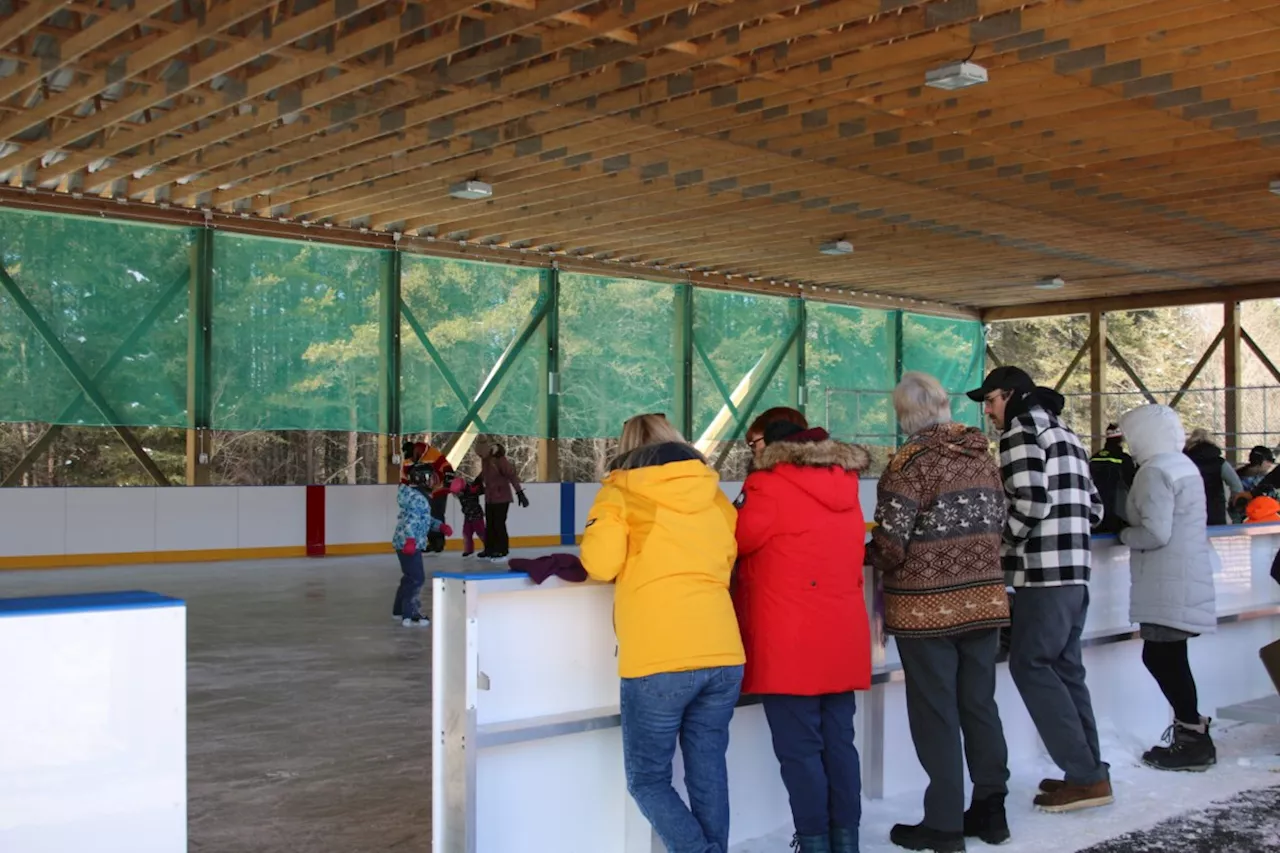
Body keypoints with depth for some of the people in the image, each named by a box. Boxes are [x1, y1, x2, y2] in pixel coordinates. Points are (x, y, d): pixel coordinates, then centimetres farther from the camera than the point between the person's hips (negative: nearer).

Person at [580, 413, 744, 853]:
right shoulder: (714, 495, 15)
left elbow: (601, 562, -6)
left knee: (647, 779, 8)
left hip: (656, 659, -4)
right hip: (723, 654, 4)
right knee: (708, 774, 14)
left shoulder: (621, 492, 5)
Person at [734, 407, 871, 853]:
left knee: (799, 748, 0)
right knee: (839, 741, 12)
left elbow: (739, 542, -2)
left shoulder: (770, 487, -10)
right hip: (842, 637, 7)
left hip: (791, 643, -7)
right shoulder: (846, 490, 10)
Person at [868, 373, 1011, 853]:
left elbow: (890, 546, -17)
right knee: (980, 706, 15)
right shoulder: (982, 455, 6)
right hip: (984, 600, 6)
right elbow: (996, 523, 12)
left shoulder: (912, 462, -15)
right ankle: (991, 811, 23)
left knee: (935, 715, 3)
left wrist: (864, 554, 3)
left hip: (928, 608, -6)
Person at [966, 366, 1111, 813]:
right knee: (1064, 666, 13)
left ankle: (1086, 775, -5)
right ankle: (1089, 771, 15)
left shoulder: (1022, 431, -7)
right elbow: (1093, 508, 20)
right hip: (1074, 569, 9)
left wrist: (1000, 543, -6)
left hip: (1044, 573, -9)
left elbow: (1029, 503, -19)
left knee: (1030, 664, -4)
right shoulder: (1066, 435, 21)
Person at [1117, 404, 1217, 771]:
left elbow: (1155, 533, -21)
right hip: (1186, 578, 10)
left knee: (1161, 658, -5)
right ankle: (1192, 731, 18)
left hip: (1169, 585, -10)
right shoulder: (1183, 465, 17)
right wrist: (1135, 530, 14)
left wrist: (1124, 535, -3)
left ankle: (1193, 738, 0)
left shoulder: (1155, 471, -14)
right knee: (1166, 657, 13)